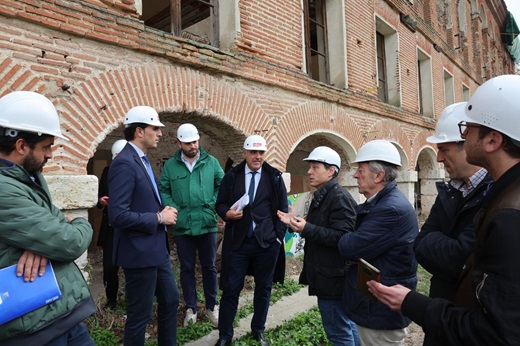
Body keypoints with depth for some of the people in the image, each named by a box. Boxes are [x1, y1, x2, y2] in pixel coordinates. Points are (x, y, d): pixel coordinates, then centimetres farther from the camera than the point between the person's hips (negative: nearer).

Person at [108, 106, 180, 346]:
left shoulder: (143, 160, 10)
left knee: (171, 300, 21)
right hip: (139, 252, -10)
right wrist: (158, 218, -18)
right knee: (140, 315, 7)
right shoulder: (124, 163, -20)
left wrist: (163, 211, 1)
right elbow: (117, 215, -27)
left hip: (157, 249, 10)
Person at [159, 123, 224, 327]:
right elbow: (163, 191, 3)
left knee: (209, 266, 11)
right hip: (182, 226, 0)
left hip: (207, 224, 0)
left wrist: (213, 205, -8)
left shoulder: (211, 162, 1)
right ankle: (191, 308, 28)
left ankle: (211, 306, 28)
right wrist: (173, 210, -10)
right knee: (187, 268, 11)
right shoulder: (170, 165, 1)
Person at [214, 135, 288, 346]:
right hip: (238, 241, 0)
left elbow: (282, 209, 4)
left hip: (267, 242, 1)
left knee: (264, 288, 13)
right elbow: (220, 203, 8)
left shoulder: (275, 177, 2)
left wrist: (279, 235, -2)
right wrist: (227, 213, -13)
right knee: (231, 289, 4)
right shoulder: (231, 176, 4)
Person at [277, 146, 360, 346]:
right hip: (328, 275, 10)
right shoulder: (321, 196, 13)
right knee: (346, 326, 23)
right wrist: (296, 223, 8)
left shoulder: (339, 198, -18)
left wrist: (306, 229, -30)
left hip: (332, 278, -10)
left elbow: (342, 238, -27)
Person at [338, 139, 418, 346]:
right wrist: (353, 254, -11)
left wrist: (344, 239, -8)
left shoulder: (393, 208, -26)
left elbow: (350, 247, -29)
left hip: (382, 311, -9)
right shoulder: (377, 204, 7)